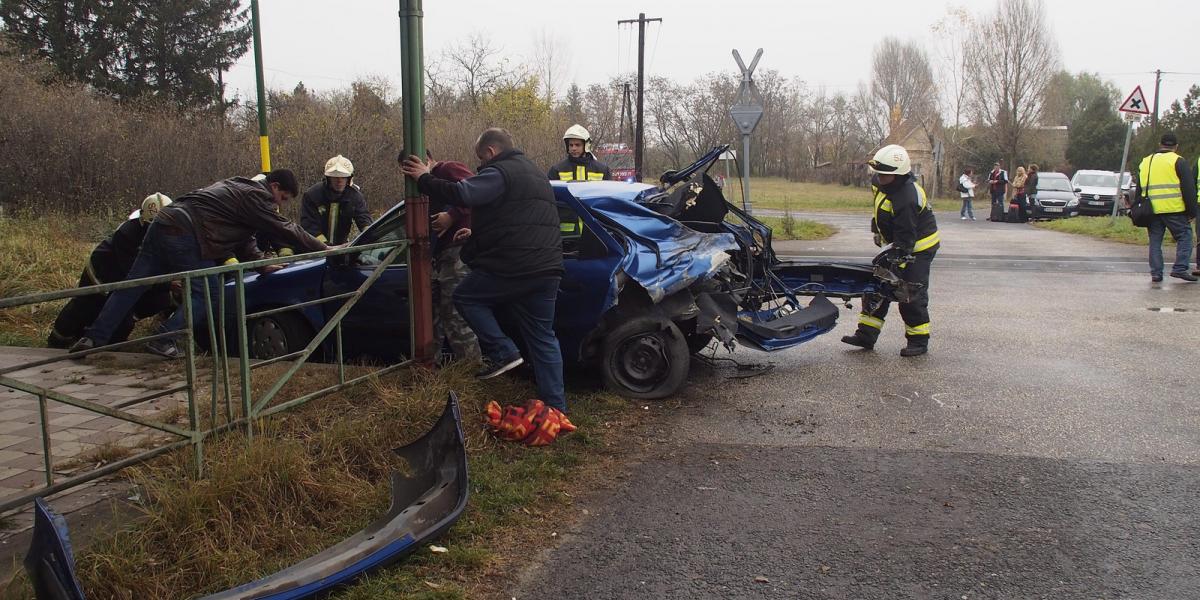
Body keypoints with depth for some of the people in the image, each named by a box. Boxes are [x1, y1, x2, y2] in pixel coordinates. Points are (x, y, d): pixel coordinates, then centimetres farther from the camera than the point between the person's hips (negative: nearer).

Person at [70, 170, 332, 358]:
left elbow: (242, 239, 26)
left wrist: (262, 264, 18)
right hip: (184, 235, -10)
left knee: (133, 285, 10)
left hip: (164, 223, 10)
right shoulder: (256, 196, -5)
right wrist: (324, 249, -3)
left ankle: (94, 337, 9)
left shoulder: (239, 187, 26)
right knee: (206, 293, 1)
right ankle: (163, 340, -2)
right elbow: (286, 230, -8)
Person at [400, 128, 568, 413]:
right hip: (546, 270, 9)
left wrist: (424, 179, -7)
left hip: (512, 268, -9)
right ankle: (555, 406, 12)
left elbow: (461, 194, -21)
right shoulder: (534, 173, 25)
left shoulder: (499, 173, -7)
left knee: (465, 297, 13)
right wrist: (477, 233, 35)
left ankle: (501, 352, 4)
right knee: (543, 338, 12)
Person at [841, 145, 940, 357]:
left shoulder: (906, 199, -32)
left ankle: (919, 341, 6)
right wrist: (878, 231, 23)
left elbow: (905, 239, -31)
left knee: (911, 294, -8)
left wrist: (894, 258, -33)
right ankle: (866, 335, 11)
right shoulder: (880, 183, -4)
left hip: (919, 248, -9)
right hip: (896, 244, 9)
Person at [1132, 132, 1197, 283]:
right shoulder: (1178, 161, -1)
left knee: (1155, 242, 8)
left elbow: (1138, 189, 20)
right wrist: (1192, 211, 0)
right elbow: (1189, 189, -4)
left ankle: (1156, 273, 5)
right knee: (1184, 236, 5)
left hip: (1151, 211, 5)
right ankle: (1180, 268, -6)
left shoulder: (1145, 162, 16)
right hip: (1174, 209, -4)